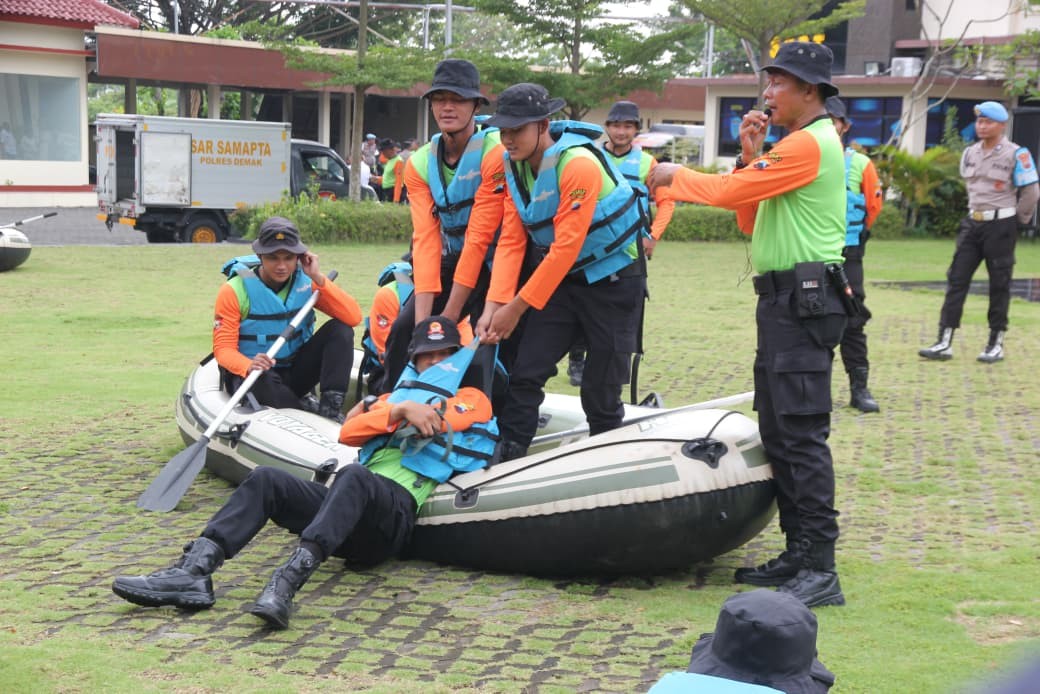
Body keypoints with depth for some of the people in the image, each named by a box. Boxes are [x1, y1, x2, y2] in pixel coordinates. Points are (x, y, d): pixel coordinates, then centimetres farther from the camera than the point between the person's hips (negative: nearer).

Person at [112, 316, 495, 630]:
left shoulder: (471, 400, 19)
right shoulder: (394, 395, 34)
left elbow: (437, 423, -7)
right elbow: (348, 433, 12)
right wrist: (398, 410, 0)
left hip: (396, 509, -6)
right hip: (350, 507, 6)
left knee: (354, 476, -37)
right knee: (266, 479, -14)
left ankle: (289, 580, -57)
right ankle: (194, 570, -32)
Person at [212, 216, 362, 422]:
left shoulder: (305, 281, -3)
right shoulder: (235, 290, -11)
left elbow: (353, 317, -13)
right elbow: (223, 348, -16)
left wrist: (319, 279, -20)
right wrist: (249, 366, -38)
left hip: (296, 372, 4)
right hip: (252, 376, -4)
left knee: (339, 329, -16)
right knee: (262, 380, -40)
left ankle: (331, 406, -26)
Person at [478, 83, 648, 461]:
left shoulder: (578, 164, -25)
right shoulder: (514, 165, -2)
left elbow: (566, 247, -27)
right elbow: (512, 240, -4)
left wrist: (517, 307, -23)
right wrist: (494, 306, -16)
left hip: (613, 282, -6)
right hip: (561, 279, 6)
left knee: (600, 389, -2)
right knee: (525, 375, -3)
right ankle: (505, 461, 2)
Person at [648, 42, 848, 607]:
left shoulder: (809, 143, -12)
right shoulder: (798, 144, 21)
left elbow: (728, 191, -15)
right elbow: (751, 221, 18)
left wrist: (673, 176, 0)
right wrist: (749, 156, 7)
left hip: (805, 302, -11)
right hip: (782, 300, 11)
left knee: (802, 435, -13)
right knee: (777, 433, 12)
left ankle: (820, 570, -14)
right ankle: (798, 555, 17)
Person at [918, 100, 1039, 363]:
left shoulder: (1016, 155, -10)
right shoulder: (970, 154, 8)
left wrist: (1019, 219, 3)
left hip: (1001, 225, -6)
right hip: (973, 223, 6)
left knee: (999, 284, 3)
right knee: (956, 279, -1)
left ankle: (996, 343, 12)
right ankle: (945, 342, -1)